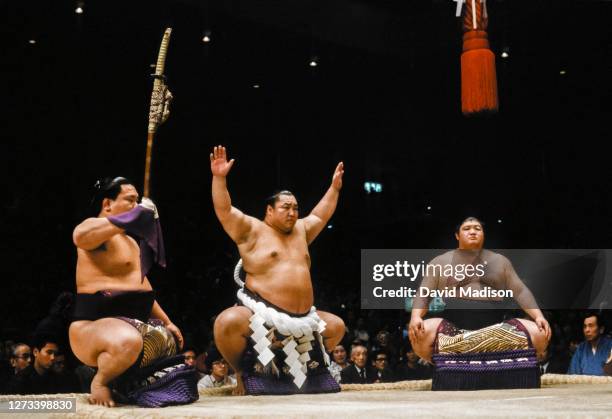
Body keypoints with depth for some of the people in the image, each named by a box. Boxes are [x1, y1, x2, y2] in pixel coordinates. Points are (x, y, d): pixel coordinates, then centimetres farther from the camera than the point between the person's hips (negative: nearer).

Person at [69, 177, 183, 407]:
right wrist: (128, 218, -42)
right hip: (95, 326, -10)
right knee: (128, 342, -42)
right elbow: (80, 236, -38)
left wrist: (167, 322, 23)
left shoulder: (130, 240, 20)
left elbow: (141, 288, 26)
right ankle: (99, 381, -10)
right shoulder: (96, 228, -10)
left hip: (132, 323, 10)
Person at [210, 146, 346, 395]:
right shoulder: (252, 230, 0)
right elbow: (224, 210, -9)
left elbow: (320, 216, 33)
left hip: (302, 317, 7)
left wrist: (335, 187, 34)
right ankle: (240, 371, -7)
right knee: (228, 322, -35)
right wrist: (220, 178, -19)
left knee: (336, 326, 10)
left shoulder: (300, 230, 19)